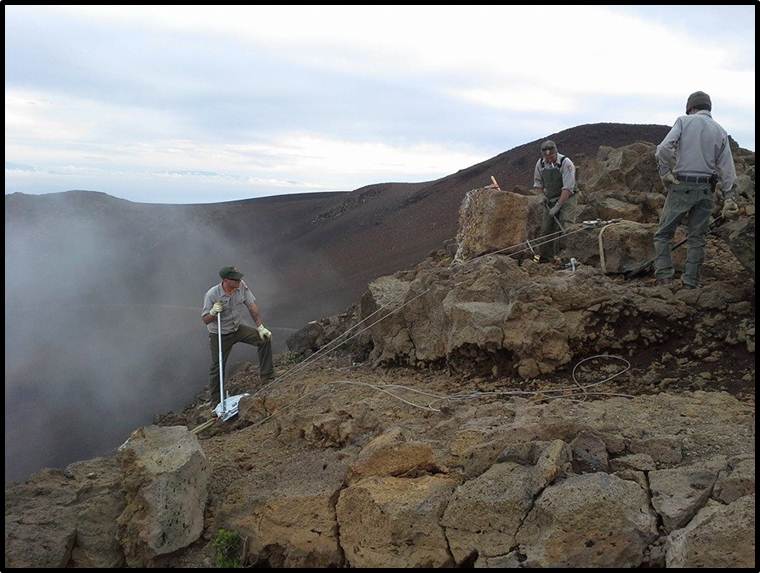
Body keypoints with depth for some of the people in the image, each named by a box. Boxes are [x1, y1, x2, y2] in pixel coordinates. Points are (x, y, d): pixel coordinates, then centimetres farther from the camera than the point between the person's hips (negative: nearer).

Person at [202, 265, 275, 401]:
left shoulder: (242, 286, -16)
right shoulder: (212, 295, -25)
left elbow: (252, 306, -6)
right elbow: (205, 320, -16)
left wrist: (260, 327, -8)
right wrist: (213, 312, -37)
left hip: (237, 329, 4)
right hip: (219, 335, -4)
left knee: (265, 339, -7)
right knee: (217, 366, 2)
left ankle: (267, 377, 4)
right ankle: (215, 398, 22)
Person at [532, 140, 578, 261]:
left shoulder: (566, 163, -20)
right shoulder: (540, 163, -2)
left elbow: (568, 188, -23)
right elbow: (538, 183, 12)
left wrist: (558, 205, -25)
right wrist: (543, 196, -1)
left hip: (567, 198, -5)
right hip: (550, 200, 5)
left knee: (564, 227, -17)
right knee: (546, 228, 5)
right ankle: (545, 258, 16)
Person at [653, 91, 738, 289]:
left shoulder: (684, 121, 0)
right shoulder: (720, 131, 10)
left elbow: (663, 149, -17)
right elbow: (727, 168, 5)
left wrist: (665, 173, -7)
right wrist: (730, 200, 5)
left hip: (681, 187, -4)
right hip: (705, 190, 4)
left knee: (663, 234, 5)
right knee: (697, 239, 10)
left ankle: (664, 278, -5)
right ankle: (690, 284, 11)